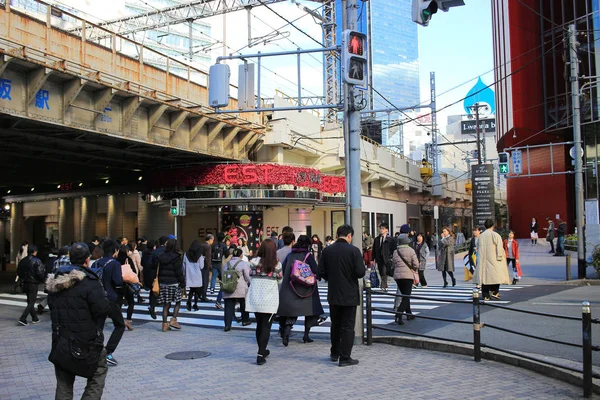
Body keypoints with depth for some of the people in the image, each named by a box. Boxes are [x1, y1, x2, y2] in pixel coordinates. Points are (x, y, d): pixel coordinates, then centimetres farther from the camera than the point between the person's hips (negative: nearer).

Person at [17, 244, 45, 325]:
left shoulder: (22, 261, 4)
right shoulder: (37, 261, -16)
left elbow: (18, 272, 9)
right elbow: (40, 273, -20)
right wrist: (43, 279, -2)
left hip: (25, 284, 7)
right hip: (33, 284, -7)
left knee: (30, 301, 17)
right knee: (31, 302, -1)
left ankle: (35, 318, 25)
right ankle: (22, 318, -11)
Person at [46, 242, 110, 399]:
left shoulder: (55, 281, 8)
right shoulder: (89, 282, -16)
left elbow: (52, 306, 19)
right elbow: (103, 309, -20)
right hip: (87, 340, -6)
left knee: (64, 383, 14)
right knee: (98, 373, 10)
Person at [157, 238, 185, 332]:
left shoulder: (161, 257, 8)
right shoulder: (176, 258, -10)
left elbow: (159, 271, 12)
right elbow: (179, 272, -9)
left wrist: (159, 282, 18)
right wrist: (183, 283, -3)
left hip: (163, 283, 5)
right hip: (173, 283, -5)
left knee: (166, 304, 7)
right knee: (178, 302, 9)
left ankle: (165, 324, 7)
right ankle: (173, 320, -1)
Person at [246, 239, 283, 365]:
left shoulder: (254, 262, -3)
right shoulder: (276, 264, -7)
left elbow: (250, 278, 4)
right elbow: (279, 280, 4)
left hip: (255, 299, 3)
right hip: (269, 300, -3)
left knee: (259, 325, 17)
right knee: (266, 327, 2)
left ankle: (262, 350, 30)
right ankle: (261, 355, -4)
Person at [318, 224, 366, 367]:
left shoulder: (327, 250, -2)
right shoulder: (353, 250, -15)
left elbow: (321, 272, -1)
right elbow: (360, 272, -18)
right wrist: (364, 269, 5)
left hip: (333, 294, 4)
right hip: (349, 294, -4)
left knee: (335, 324, 19)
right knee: (348, 326, 4)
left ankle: (335, 353, 29)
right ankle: (345, 358, 6)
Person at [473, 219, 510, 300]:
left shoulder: (481, 236, 13)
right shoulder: (495, 235, -4)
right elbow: (499, 247, -10)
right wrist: (499, 257, -4)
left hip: (482, 260, 5)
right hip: (493, 259, -5)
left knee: (484, 275, 5)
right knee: (497, 274, 5)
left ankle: (486, 295, 5)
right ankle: (494, 291, -5)